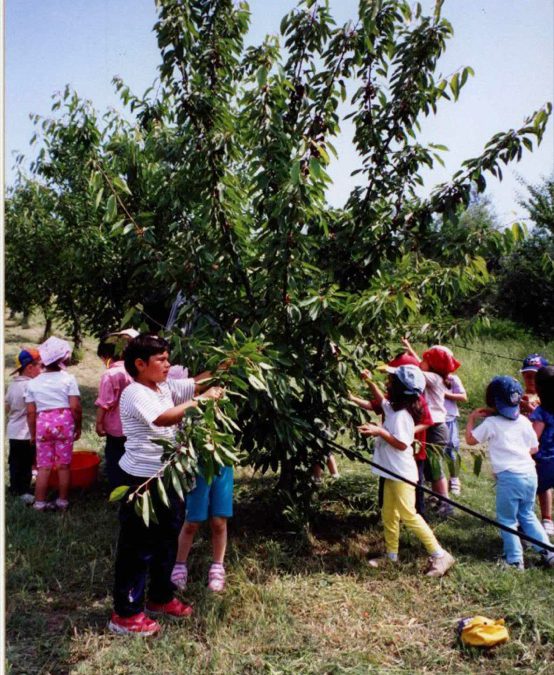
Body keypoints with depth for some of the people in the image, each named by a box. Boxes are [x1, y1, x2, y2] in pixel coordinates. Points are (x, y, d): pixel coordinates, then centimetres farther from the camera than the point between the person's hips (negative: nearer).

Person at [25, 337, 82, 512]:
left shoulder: (33, 382, 7)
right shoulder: (68, 378, -3)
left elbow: (30, 412, 6)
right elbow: (75, 407, -8)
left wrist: (32, 433, 16)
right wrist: (78, 426, 5)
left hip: (42, 424, 2)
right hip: (64, 422, -2)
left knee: (44, 466, 11)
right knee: (63, 465, 8)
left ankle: (39, 502, 14)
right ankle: (62, 501, 15)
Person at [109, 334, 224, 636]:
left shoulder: (165, 387, 7)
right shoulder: (135, 394, -19)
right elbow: (164, 418, -33)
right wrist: (201, 400, -29)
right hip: (141, 478, -9)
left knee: (168, 537, 20)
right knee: (137, 545, 2)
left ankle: (160, 597, 38)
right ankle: (125, 613, 16)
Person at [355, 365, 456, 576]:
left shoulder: (402, 416, -21)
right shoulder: (393, 408, 7)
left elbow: (402, 445, -23)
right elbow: (381, 400, 28)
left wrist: (380, 432, -27)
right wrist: (370, 382, 21)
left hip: (402, 474, -10)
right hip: (392, 472, 10)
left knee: (409, 516, -6)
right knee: (388, 516, 15)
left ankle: (440, 555, 1)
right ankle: (391, 554, 27)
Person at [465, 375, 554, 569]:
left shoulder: (490, 423, -10)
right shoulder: (524, 421, 5)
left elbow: (470, 439, 1)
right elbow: (534, 448, 14)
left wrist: (471, 418, 11)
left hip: (508, 477, -5)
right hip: (529, 473, 5)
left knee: (507, 520, 9)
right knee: (527, 515, 23)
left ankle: (515, 560, 11)